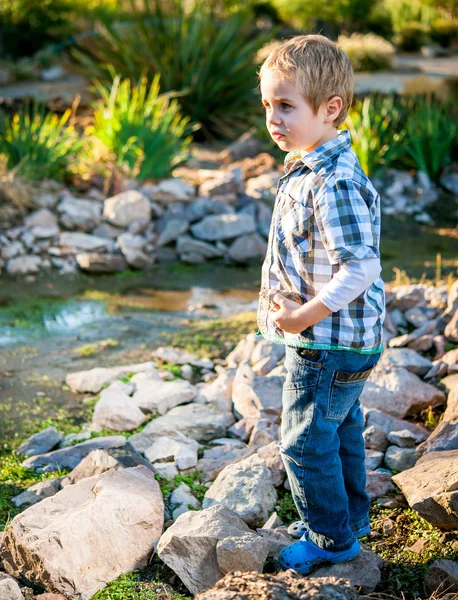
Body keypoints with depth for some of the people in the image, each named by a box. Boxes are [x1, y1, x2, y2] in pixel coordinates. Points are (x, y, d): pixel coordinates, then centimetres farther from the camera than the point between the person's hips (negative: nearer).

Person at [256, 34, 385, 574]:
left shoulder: (333, 184, -27)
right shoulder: (312, 169, 6)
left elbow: (361, 266, -31)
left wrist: (307, 315, -24)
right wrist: (293, 304, 10)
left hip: (328, 346, -10)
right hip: (342, 342, 10)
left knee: (306, 442, 4)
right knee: (340, 431, 24)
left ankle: (332, 538, 22)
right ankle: (349, 518, 42)